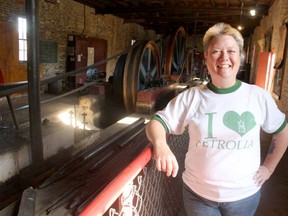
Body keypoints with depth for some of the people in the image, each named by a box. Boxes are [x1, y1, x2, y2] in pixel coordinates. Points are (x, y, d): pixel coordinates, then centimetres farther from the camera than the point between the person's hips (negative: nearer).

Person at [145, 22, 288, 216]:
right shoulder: (191, 97, -9)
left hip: (244, 195, 1)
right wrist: (160, 145, -31)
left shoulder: (258, 96, -7)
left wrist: (269, 167, 5)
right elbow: (156, 122, -11)